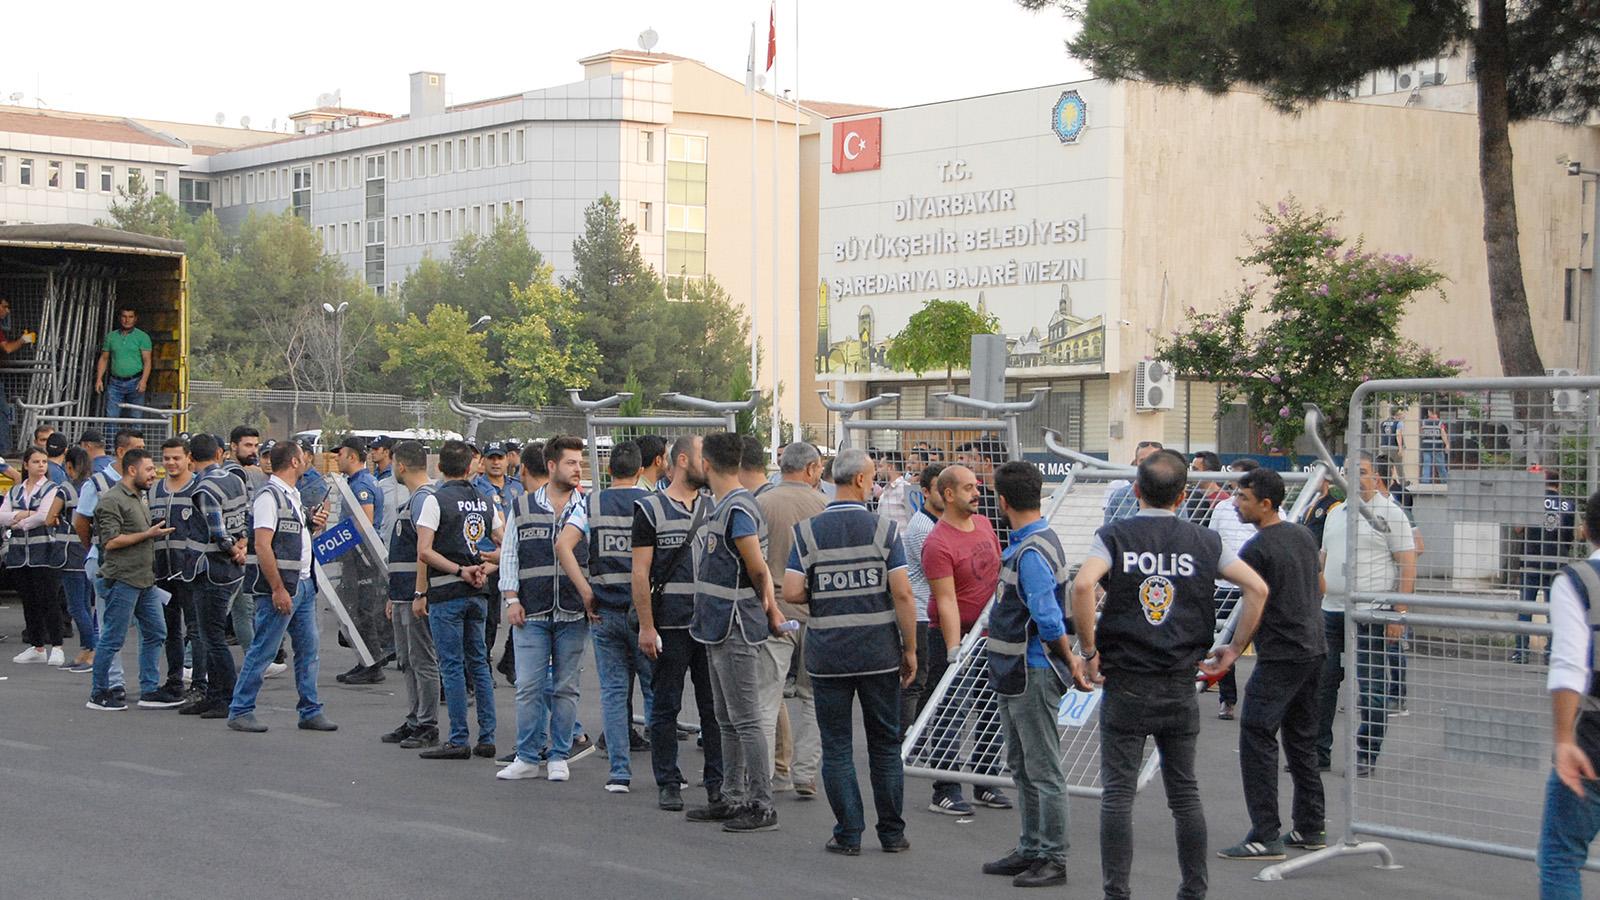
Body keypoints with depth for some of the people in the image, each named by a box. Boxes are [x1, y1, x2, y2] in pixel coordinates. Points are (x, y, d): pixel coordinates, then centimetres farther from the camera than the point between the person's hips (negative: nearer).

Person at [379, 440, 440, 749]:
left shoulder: (423, 499, -16)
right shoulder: (411, 499, 17)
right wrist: (393, 596, 24)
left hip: (417, 595, -11)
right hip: (403, 594, 11)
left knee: (423, 661, -4)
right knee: (407, 662, 14)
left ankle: (428, 727, 0)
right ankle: (413, 721, 21)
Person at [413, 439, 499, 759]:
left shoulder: (436, 500, -8)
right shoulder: (484, 502, 10)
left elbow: (424, 552, -17)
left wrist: (460, 571, -12)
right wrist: (485, 567, 1)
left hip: (446, 593, -6)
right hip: (478, 593, 6)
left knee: (452, 666, -2)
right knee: (479, 663, 12)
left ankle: (458, 740, 0)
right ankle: (486, 738, 13)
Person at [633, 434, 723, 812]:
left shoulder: (715, 507, 11)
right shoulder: (651, 509, -2)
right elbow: (640, 573, -5)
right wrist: (646, 627, -11)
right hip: (669, 625, -4)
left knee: (715, 706, 6)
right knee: (665, 707, 3)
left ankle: (717, 781, 15)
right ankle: (668, 784, 11)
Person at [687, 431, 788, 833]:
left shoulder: (739, 509, -18)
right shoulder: (720, 506, 14)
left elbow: (758, 570, -16)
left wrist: (767, 610, -1)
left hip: (737, 630, -10)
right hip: (719, 629, 10)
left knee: (746, 721, -7)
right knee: (728, 722, 16)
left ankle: (762, 806, -3)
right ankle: (733, 799, 24)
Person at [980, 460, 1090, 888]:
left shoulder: (1032, 552, -21)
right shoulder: (1024, 544, 11)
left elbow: (1049, 620, -25)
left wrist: (1068, 659, -15)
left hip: (1033, 672, -11)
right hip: (1015, 674, 11)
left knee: (1044, 771, -2)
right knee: (1021, 767, 18)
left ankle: (1053, 860, 5)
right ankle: (1030, 850, 27)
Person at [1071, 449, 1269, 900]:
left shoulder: (1114, 536, -4)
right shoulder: (1204, 541, 3)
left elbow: (1082, 585, -21)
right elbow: (1257, 587, -2)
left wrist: (1089, 649, -11)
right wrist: (1234, 649, 5)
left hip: (1125, 686, -3)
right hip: (1180, 687, 3)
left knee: (1118, 793, 1)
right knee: (1184, 792, 12)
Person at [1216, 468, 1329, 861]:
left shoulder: (1256, 550, -15)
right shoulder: (1304, 535, 10)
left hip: (1279, 657, -9)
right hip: (1314, 650, 9)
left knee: (1256, 740, -7)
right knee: (1302, 741, 16)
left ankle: (1265, 836, -10)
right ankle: (1311, 829, 21)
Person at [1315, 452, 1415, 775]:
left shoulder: (1390, 514, -4)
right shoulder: (1336, 514, 16)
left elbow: (1408, 566, -8)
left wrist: (1399, 613, -14)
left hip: (1371, 614, -6)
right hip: (1332, 612, 7)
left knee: (1371, 688, 0)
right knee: (1322, 683, 7)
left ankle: (1367, 756, 8)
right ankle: (1318, 753, 15)